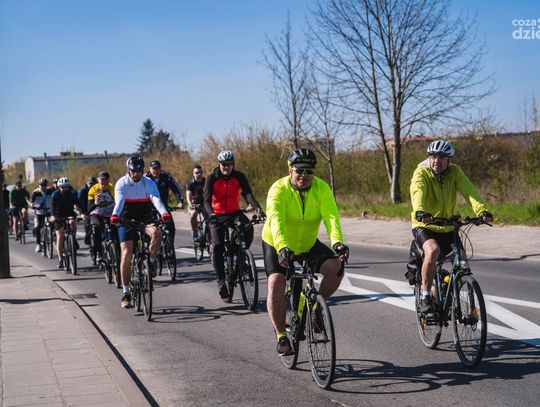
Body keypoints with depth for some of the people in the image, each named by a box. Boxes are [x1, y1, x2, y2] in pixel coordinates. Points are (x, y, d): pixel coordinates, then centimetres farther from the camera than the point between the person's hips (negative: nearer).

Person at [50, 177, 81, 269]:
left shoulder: (72, 193, -12)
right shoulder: (55, 195, -13)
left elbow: (77, 204, -21)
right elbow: (52, 206, -22)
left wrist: (80, 212, -40)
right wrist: (52, 216, -39)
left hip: (70, 214, 0)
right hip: (59, 216, 0)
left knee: (73, 222, -34)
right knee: (60, 236, -7)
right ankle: (60, 260, -1)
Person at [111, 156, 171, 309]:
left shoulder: (149, 183, -7)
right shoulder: (122, 183, -9)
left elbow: (156, 199, -23)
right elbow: (119, 201, -26)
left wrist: (164, 212, -44)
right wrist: (115, 215, -48)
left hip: (145, 219, 1)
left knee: (156, 233, -32)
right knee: (126, 253, -11)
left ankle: (151, 261, -5)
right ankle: (126, 293, -4)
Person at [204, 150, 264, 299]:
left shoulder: (239, 177, -6)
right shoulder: (211, 178, -9)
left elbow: (247, 193, -19)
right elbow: (207, 200, -18)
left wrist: (258, 208, -38)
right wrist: (211, 214, -39)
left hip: (235, 213, 1)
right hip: (218, 215, -1)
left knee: (248, 228, -30)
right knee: (217, 246, -14)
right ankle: (221, 280, -6)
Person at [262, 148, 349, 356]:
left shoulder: (322, 188, -16)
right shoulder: (279, 189, -23)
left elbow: (331, 217, -29)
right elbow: (276, 221, -37)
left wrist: (337, 242, -48)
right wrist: (282, 247, -54)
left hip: (308, 244, 3)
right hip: (277, 245, -2)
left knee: (336, 268, -19)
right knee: (276, 283, -22)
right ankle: (281, 337, -9)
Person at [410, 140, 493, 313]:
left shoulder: (455, 172, -5)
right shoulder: (421, 173, -14)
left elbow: (469, 191, -21)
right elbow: (418, 192, -34)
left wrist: (482, 210, -39)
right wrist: (420, 211, -56)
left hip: (448, 228, 4)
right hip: (424, 226, -4)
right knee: (433, 250, -32)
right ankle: (425, 295, -17)